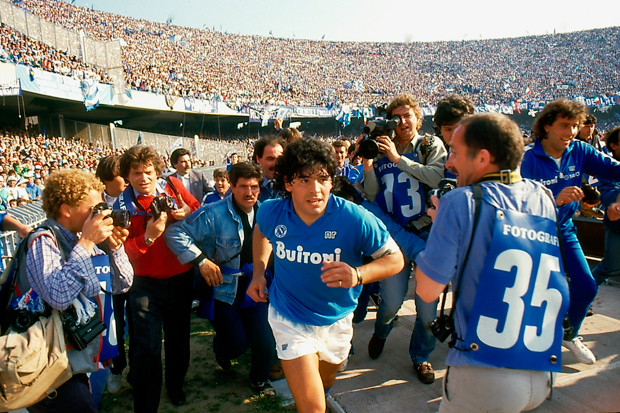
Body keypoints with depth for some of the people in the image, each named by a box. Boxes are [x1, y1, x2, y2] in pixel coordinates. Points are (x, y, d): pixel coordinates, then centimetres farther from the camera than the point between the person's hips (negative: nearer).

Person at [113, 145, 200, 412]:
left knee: (178, 338, 20)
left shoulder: (173, 186, -5)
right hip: (146, 285, -2)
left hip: (181, 277, 2)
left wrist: (188, 213, -17)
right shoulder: (123, 206, -8)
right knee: (147, 348, -2)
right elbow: (123, 251, -11)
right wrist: (148, 236, -26)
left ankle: (176, 385, 47)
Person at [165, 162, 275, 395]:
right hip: (224, 289, -4)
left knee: (264, 342, 3)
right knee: (237, 345, 4)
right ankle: (221, 349, 43)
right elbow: (175, 233, -19)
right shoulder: (214, 214, -17)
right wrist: (201, 260, -24)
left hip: (254, 289, 4)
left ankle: (260, 380, 34)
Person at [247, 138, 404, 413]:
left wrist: (358, 275, -37)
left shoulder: (356, 219, -27)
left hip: (336, 320, 2)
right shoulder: (271, 212, -18)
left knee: (325, 383, 31)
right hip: (290, 320, -1)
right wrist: (259, 272, -3)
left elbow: (395, 258, -18)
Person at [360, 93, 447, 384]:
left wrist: (398, 158, -17)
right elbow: (371, 195, 4)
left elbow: (436, 177, -16)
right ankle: (380, 333, 34)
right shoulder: (382, 150, 9)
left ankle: (421, 356, 30)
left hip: (427, 231, 0)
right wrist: (367, 164, -8)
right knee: (392, 300, -3)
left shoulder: (431, 145, 5)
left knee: (428, 301, 4)